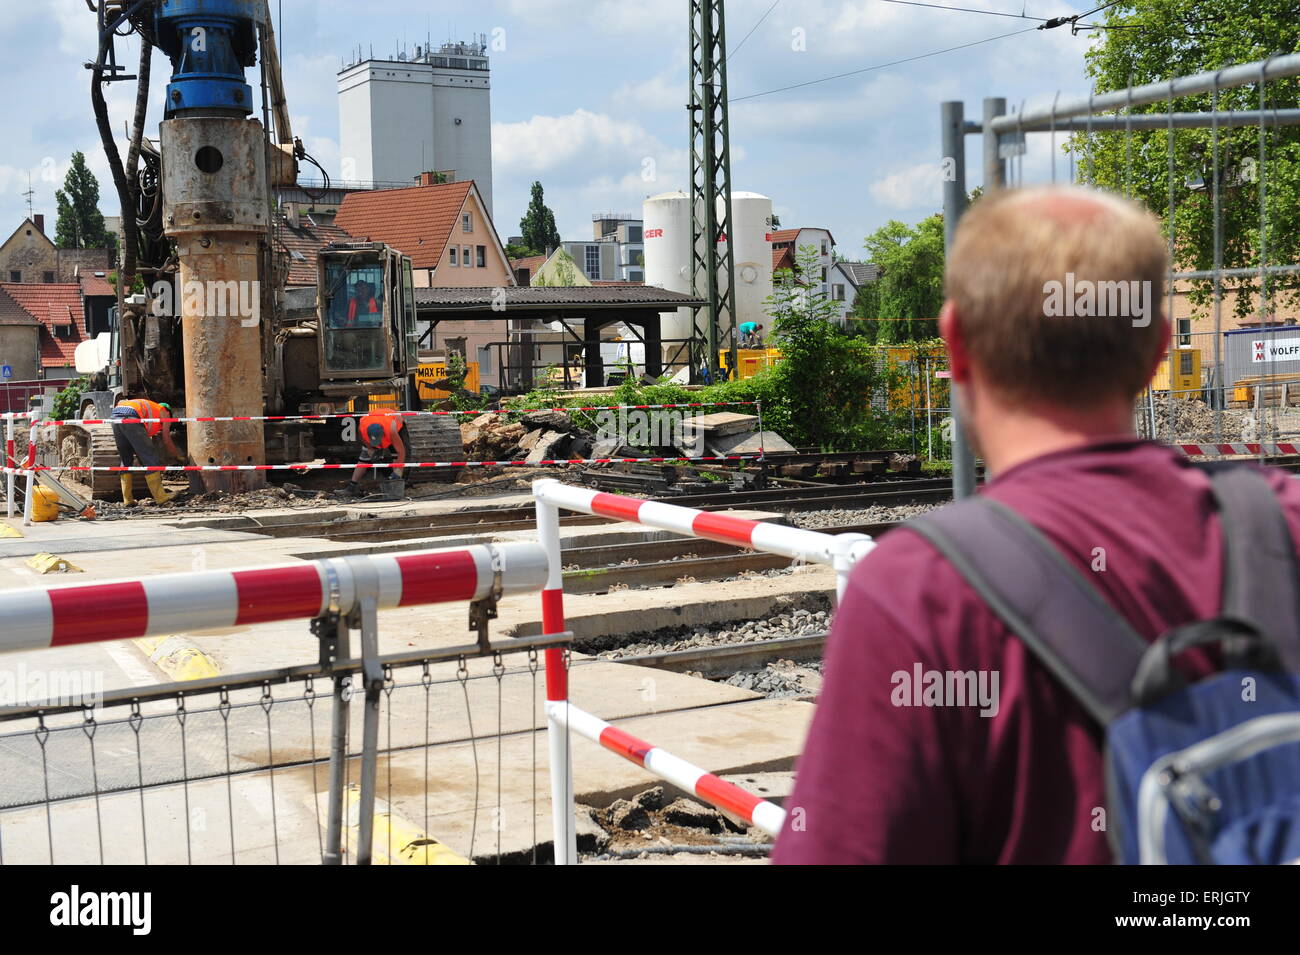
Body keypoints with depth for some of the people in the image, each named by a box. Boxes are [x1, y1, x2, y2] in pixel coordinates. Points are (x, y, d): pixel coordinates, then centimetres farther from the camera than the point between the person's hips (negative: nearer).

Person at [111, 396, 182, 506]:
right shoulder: (164, 413, 23)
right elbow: (166, 440, 19)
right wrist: (178, 457, 32)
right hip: (131, 418, -7)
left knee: (126, 460, 17)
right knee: (150, 459, 0)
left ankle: (128, 500, 15)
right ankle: (160, 497, -1)